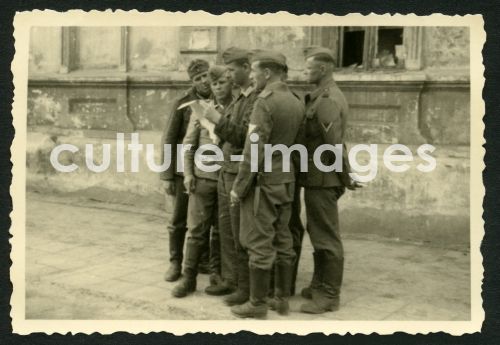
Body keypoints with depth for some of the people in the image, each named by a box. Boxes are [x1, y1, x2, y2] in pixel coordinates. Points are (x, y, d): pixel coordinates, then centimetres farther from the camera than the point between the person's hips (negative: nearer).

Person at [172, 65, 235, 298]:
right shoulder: (201, 110, 6)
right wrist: (188, 173, -1)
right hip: (203, 177, 1)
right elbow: (189, 144, 7)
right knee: (197, 229, 3)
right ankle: (188, 277, 11)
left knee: (221, 231, 7)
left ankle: (217, 275, 19)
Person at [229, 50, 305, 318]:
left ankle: (258, 303, 7)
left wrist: (238, 187, -12)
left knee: (259, 243, -1)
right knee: (282, 240, 13)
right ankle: (282, 298, 21)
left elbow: (254, 151, -18)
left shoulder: (265, 102, -15)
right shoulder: (296, 103, 8)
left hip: (263, 182, -8)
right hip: (286, 180, 8)